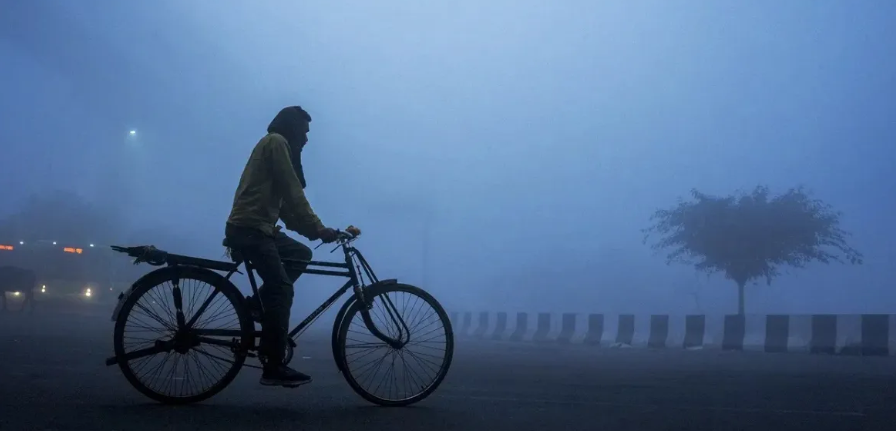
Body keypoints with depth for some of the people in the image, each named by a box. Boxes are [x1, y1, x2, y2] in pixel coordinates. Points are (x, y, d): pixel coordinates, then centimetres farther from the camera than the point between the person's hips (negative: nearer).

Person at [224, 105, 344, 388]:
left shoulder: (278, 146, 25)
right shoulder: (276, 142, -5)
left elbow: (283, 201, 19)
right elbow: (293, 194, -14)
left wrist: (309, 230, 11)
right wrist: (318, 229, -13)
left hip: (258, 228, 10)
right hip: (249, 228, -10)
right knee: (282, 291, -13)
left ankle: (257, 303, 9)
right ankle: (274, 368, -12)